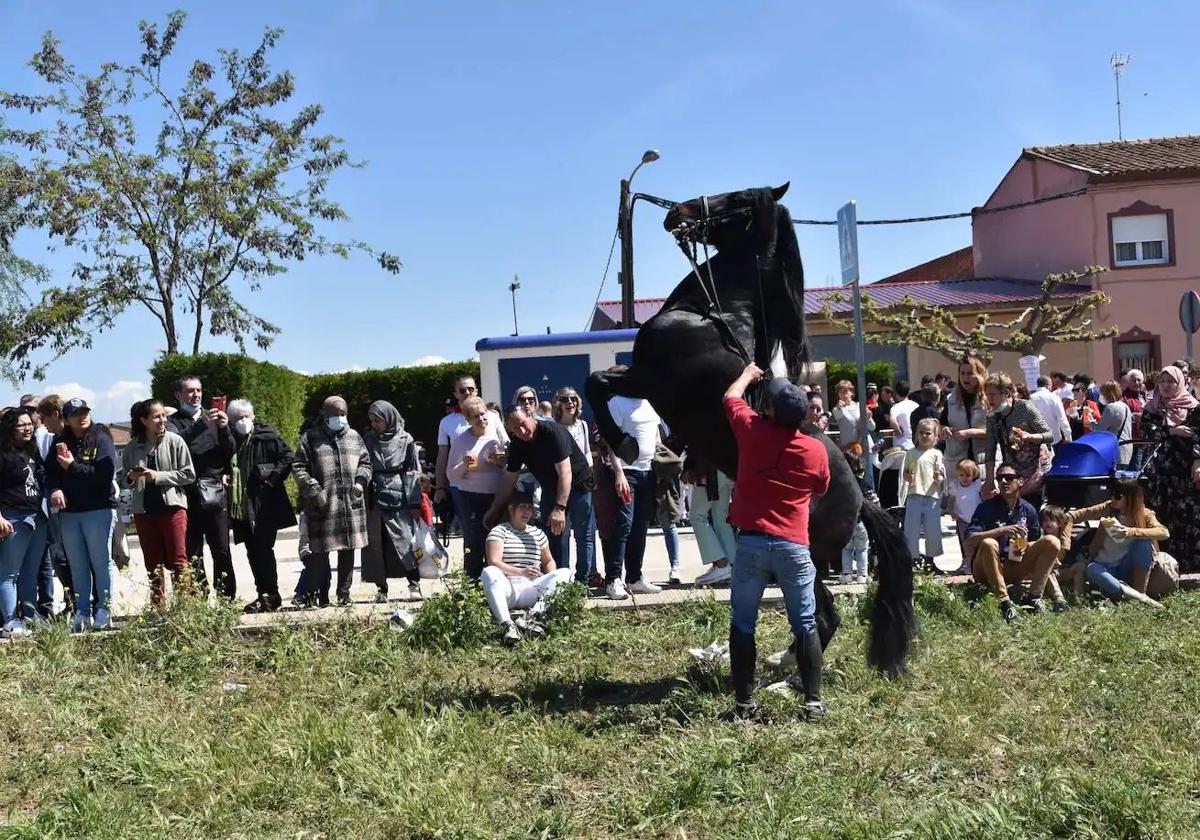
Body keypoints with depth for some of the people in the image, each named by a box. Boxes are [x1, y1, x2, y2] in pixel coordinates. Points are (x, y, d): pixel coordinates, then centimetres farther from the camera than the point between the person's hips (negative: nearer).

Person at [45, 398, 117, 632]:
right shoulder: (60, 442, 11)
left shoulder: (101, 439, -3)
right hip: (68, 512, 5)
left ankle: (104, 611, 2)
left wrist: (72, 467, -11)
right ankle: (82, 613, 12)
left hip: (98, 509, -5)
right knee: (77, 566, 7)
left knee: (101, 561, -2)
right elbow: (50, 472, 9)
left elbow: (105, 473, -14)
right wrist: (55, 489, -11)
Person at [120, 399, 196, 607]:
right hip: (144, 510, 3)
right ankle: (158, 608, 15)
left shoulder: (174, 441, -4)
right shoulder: (132, 447, 5)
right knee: (153, 565, 9)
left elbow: (189, 474, -6)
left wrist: (158, 476, -13)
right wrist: (131, 477, -9)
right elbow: (122, 480, 13)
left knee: (178, 561, -4)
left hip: (172, 506, -3)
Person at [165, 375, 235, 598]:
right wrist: (202, 425, -24)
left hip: (215, 493, 1)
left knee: (222, 550, -3)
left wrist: (224, 429, -7)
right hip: (188, 494, -1)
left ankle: (227, 598, 0)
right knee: (193, 554, 0)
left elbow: (230, 453, 10)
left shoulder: (214, 417, 17)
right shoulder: (173, 421, 9)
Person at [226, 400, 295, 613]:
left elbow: (287, 458, -3)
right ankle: (264, 595, 17)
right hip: (241, 506, 6)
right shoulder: (229, 440, 11)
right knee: (253, 553, 9)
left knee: (263, 549, -9)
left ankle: (271, 595, -3)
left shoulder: (267, 436, -3)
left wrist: (272, 478, -11)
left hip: (265, 505, -6)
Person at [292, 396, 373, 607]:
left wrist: (361, 481, 1)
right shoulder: (310, 438, 3)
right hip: (322, 505, -4)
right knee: (319, 550, -4)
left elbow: (365, 462, 20)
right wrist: (313, 489, -11)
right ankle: (321, 595, 3)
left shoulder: (354, 437, 15)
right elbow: (299, 468, 0)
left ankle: (344, 593, 16)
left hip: (351, 504, 4)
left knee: (348, 550, 7)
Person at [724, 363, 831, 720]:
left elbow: (730, 397, 17)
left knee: (742, 626, 9)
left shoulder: (752, 430, -3)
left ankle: (743, 703, 10)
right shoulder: (816, 450, -1)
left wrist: (748, 373, 34)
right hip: (794, 546, 1)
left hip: (751, 542, 0)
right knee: (805, 626, 9)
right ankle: (813, 701, 10)